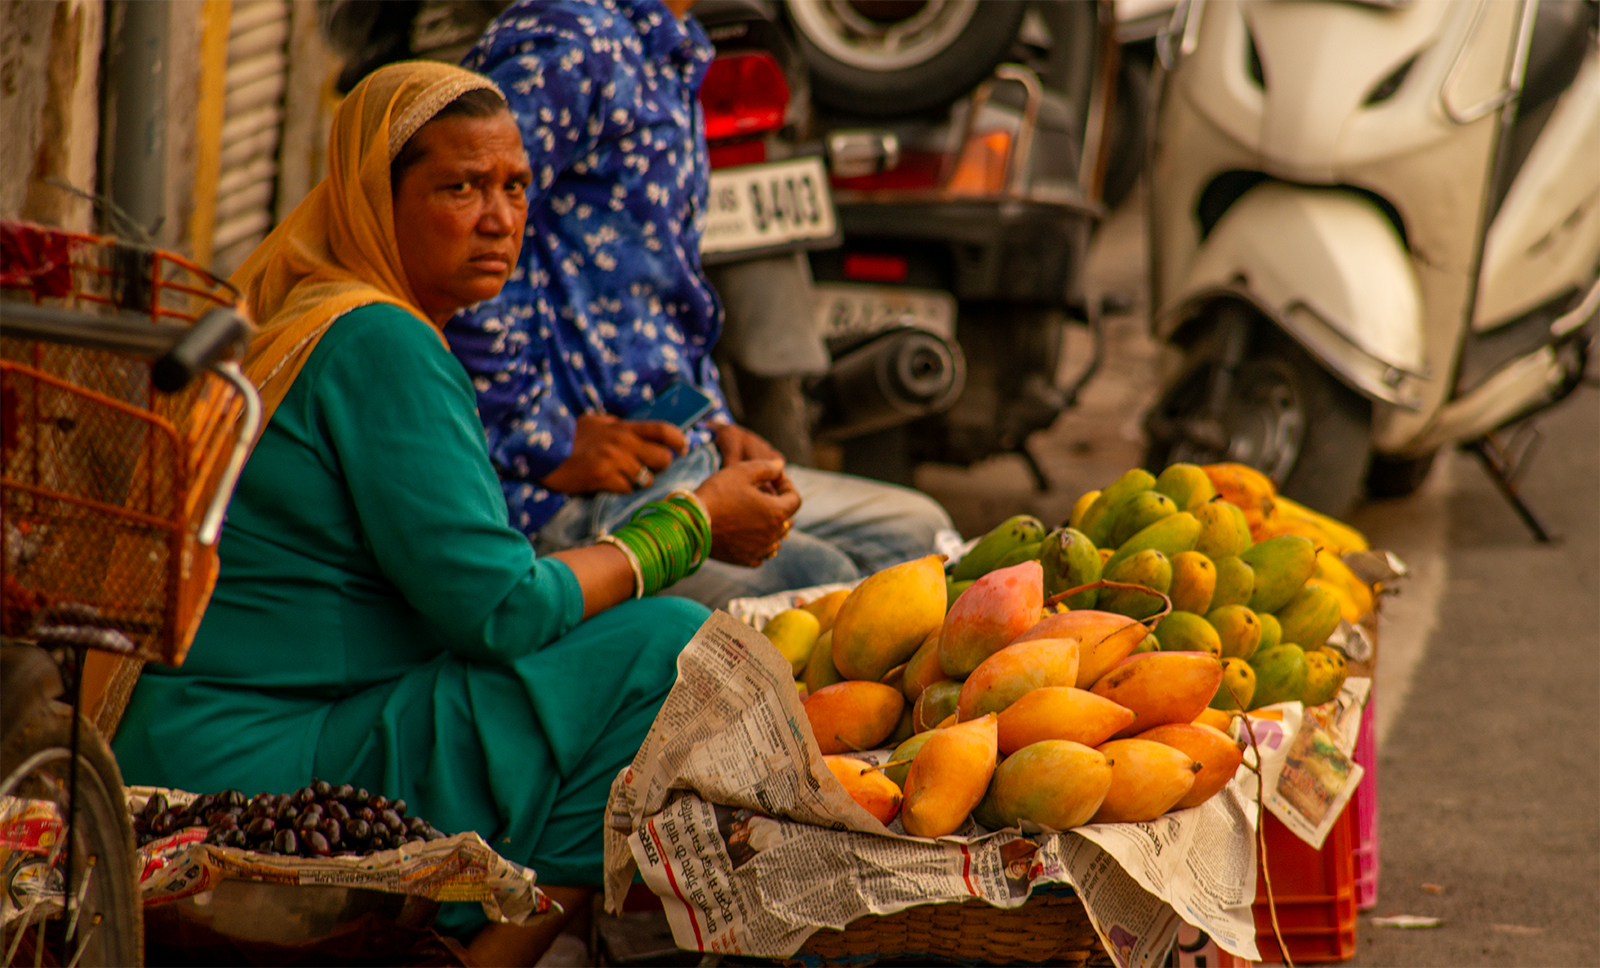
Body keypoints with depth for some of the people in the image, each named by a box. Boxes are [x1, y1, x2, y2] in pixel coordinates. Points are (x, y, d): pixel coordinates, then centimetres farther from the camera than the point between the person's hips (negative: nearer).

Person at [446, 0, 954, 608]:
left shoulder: (672, 52, 20)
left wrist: (713, 424, 15)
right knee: (812, 580, -25)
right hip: (566, 507, -10)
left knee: (915, 530, 8)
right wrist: (546, 444, -21)